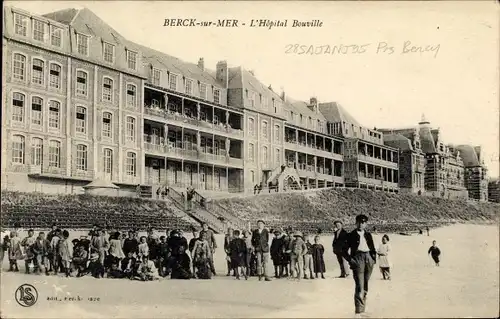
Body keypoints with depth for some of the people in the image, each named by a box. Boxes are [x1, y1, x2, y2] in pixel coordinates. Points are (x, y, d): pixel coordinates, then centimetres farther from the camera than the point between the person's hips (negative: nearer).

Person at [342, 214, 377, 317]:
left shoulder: (368, 235, 17)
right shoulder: (351, 235, 4)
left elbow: (373, 248, 23)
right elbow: (345, 251, 2)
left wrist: (374, 258, 9)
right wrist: (351, 260, -9)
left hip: (369, 258, 5)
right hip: (358, 258, -5)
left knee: (365, 286, 11)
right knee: (359, 286, -13)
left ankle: (362, 308, 23)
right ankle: (358, 311, -15)